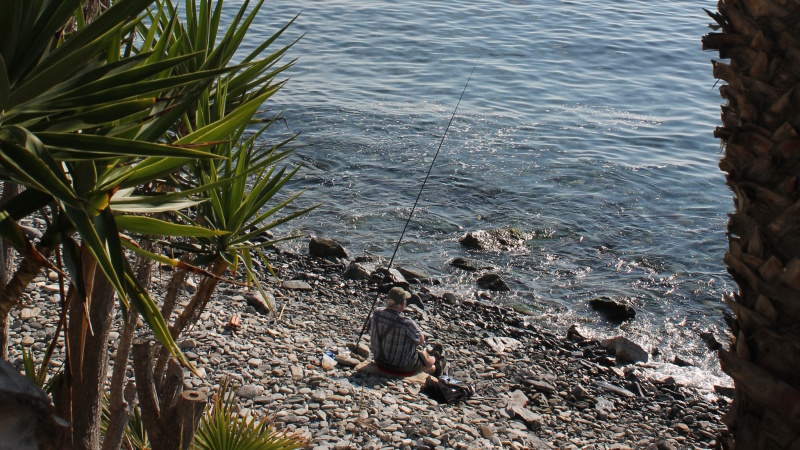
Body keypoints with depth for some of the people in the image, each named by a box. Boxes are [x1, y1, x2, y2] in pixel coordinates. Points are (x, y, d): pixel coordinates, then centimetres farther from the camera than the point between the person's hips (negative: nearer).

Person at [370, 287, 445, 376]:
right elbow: (421, 341, -16)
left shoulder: (376, 314, -19)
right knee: (425, 356, 28)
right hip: (403, 367, -6)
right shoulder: (407, 323, -35)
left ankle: (433, 369, 63)